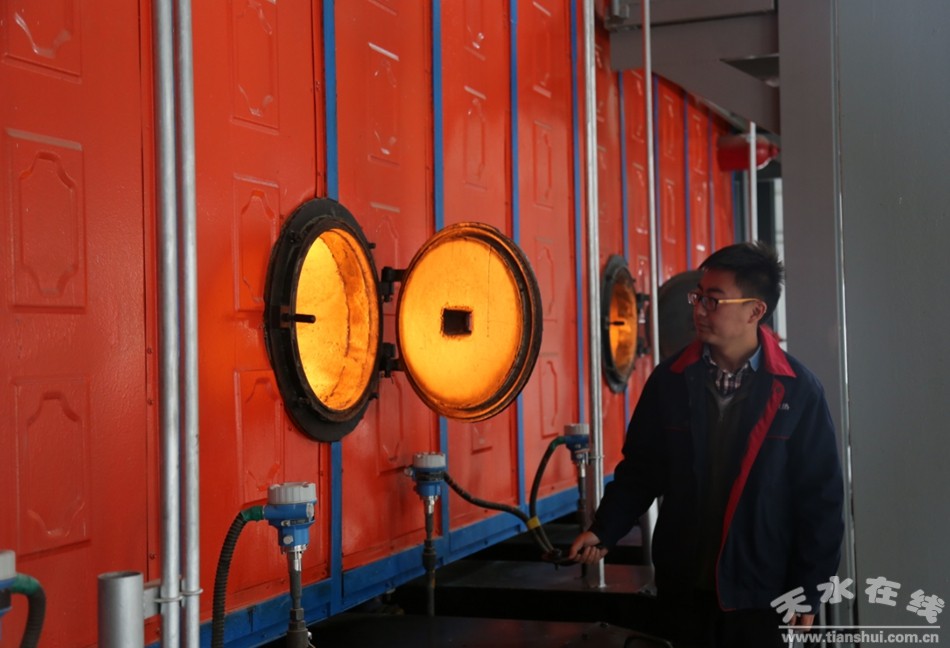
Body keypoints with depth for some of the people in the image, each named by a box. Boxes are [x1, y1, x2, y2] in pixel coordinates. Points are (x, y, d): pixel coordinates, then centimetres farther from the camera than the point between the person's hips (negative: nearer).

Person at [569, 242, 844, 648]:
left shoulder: (796, 390, -8)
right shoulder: (669, 380, -1)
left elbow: (820, 497, -5)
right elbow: (640, 469, 7)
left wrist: (807, 591, -5)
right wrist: (604, 531, -6)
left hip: (759, 593, -2)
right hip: (683, 586, 3)